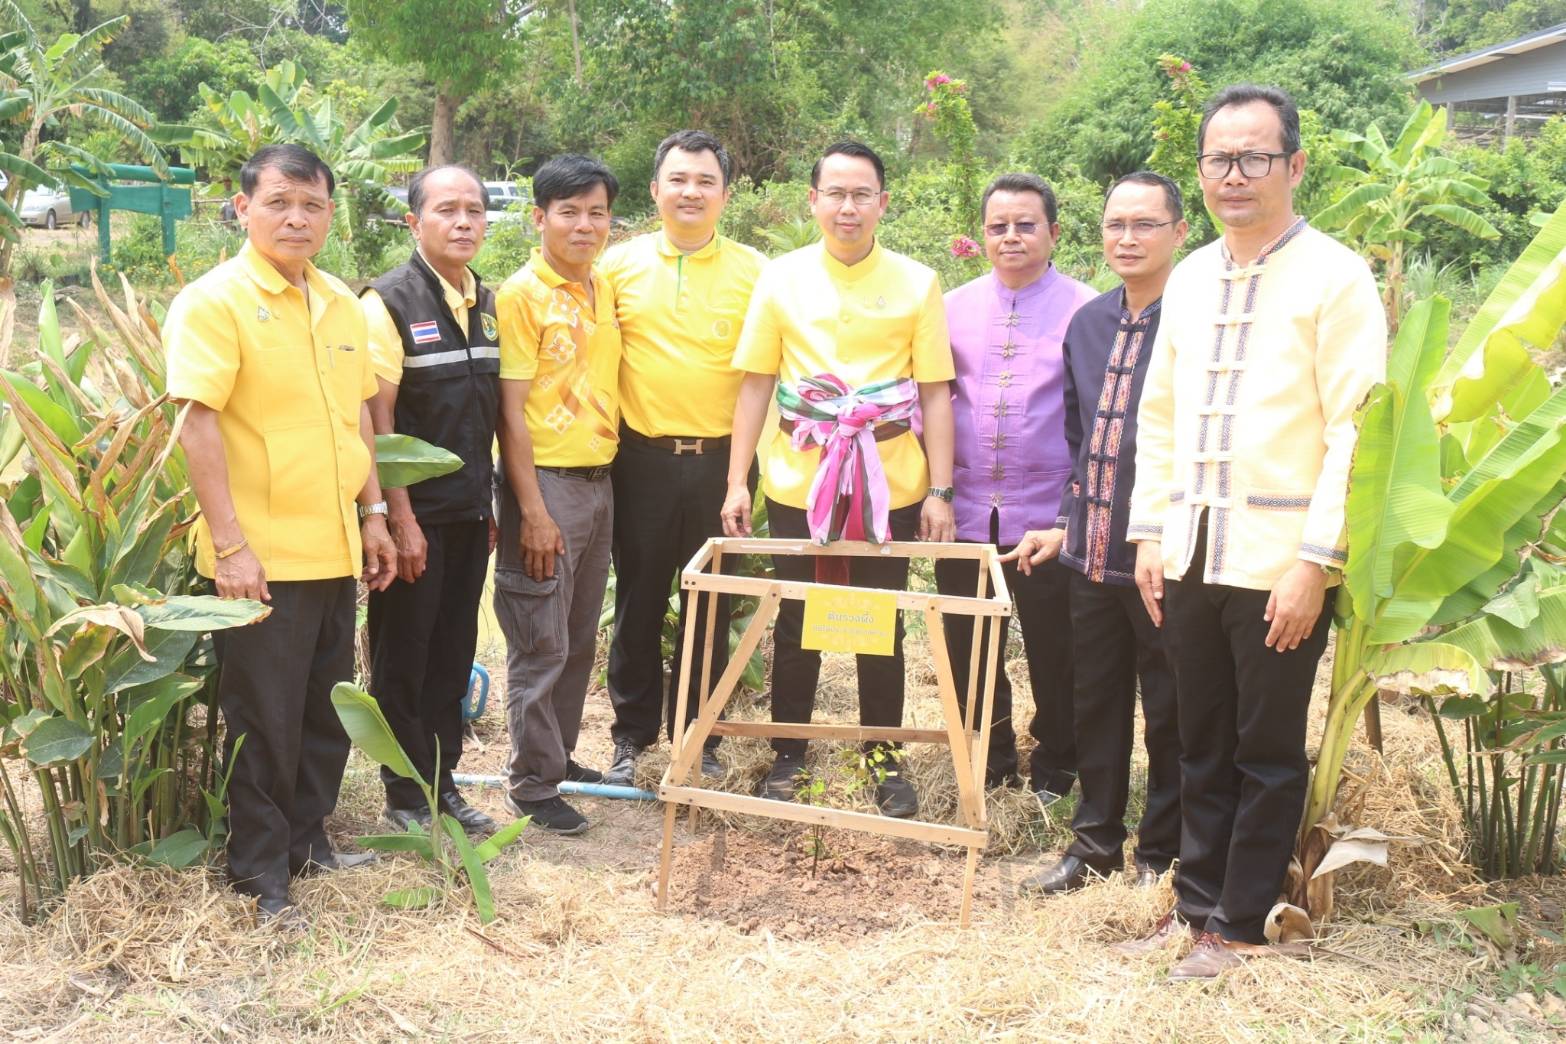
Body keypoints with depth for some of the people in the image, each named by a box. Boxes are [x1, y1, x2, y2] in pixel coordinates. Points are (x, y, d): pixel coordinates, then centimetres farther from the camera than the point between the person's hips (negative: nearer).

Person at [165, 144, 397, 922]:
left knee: (327, 711, 16)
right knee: (265, 719, 3)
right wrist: (230, 544, -20)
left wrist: (372, 514, 14)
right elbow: (199, 425, -16)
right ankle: (260, 871, 18)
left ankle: (307, 838, 33)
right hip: (262, 556, -7)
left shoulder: (340, 303, 10)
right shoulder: (214, 302, -11)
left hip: (334, 548, 7)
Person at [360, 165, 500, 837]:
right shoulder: (389, 302, -11)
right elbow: (377, 419, -14)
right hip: (416, 514, -6)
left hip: (470, 512, 6)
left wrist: (491, 502, 11)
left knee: (453, 655, 13)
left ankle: (442, 783, 25)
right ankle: (405, 797, 17)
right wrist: (400, 518, -17)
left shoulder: (486, 303, 9)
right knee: (402, 660, 5)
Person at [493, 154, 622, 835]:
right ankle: (532, 785, 11)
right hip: (547, 483, -7)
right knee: (541, 645, 0)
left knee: (579, 638, 15)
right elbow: (512, 410, -13)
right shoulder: (522, 295, -11)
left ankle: (559, 756, 29)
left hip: (599, 480, 7)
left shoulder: (603, 290, 10)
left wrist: (605, 466, 9)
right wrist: (533, 511, -17)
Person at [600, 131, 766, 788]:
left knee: (711, 606, 9)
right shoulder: (620, 265, 2)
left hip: (720, 457, 0)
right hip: (643, 458, 1)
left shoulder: (755, 272, 0)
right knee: (637, 602, 10)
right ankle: (632, 735, 23)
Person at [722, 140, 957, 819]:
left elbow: (934, 393, 1)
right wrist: (737, 481, -1)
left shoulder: (917, 284, 1)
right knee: (796, 621, 10)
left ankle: (886, 760, 24)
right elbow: (755, 384, 4)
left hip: (889, 484, 0)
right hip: (797, 482, 1)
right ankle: (787, 755, 25)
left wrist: (940, 490, -3)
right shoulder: (781, 278, 3)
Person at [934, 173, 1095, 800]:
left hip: (1048, 518, -3)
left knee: (1054, 652, 8)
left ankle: (1055, 765, 27)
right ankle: (993, 752, 32)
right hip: (966, 513, 3)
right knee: (968, 649, 11)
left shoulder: (1085, 311, -2)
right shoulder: (954, 307, 8)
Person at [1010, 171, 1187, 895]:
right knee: (1095, 702, 16)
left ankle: (1162, 855, 24)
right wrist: (1068, 522, 14)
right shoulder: (1088, 323, 10)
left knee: (1169, 712, 8)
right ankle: (1096, 841, 31)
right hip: (1092, 554, 6)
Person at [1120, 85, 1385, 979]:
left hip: (1279, 562, -5)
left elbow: (1355, 431, -12)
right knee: (1203, 748, 15)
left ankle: (1238, 924, 18)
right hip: (1191, 554, 6)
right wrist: (1150, 533, 10)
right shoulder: (1189, 279, 12)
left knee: (1267, 755, 6)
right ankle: (1197, 903, 27)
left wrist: (1316, 563, -16)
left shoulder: (1335, 277, -7)